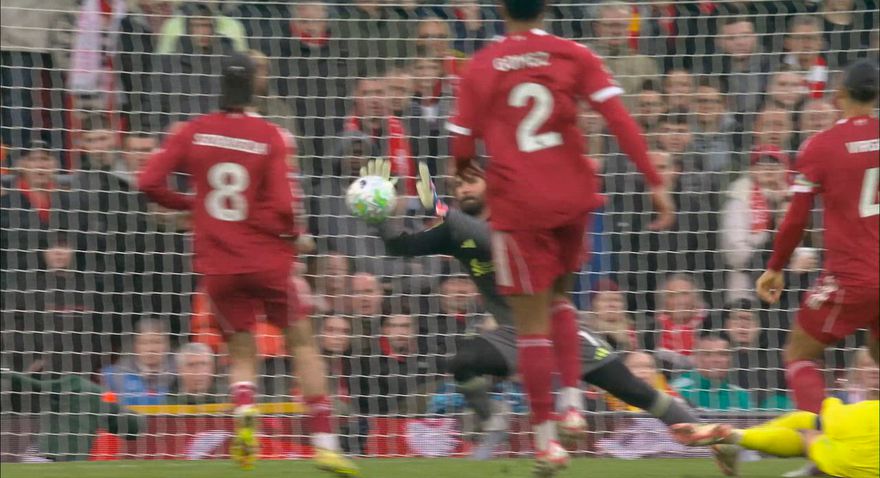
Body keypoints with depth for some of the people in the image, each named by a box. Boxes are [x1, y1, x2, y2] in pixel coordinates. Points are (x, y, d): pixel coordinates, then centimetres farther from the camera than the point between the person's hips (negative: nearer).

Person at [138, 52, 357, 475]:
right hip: (267, 260, -2)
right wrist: (292, 233, 5)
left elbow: (149, 182, -5)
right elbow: (283, 207, -16)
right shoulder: (270, 136, -9)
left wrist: (186, 204, 12)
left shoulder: (195, 132, -1)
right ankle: (324, 442, 4)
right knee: (301, 341, 12)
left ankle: (244, 412, -16)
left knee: (241, 351, 16)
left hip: (217, 263, 2)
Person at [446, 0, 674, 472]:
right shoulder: (574, 55, -1)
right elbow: (619, 119, -10)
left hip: (516, 202, -2)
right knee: (559, 298, 25)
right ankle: (571, 405, 8)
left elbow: (462, 146, 1)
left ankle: (545, 439, -1)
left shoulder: (482, 66, -2)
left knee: (532, 323, 2)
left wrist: (464, 169, 24)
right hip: (571, 198, 2)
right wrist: (655, 182, -9)